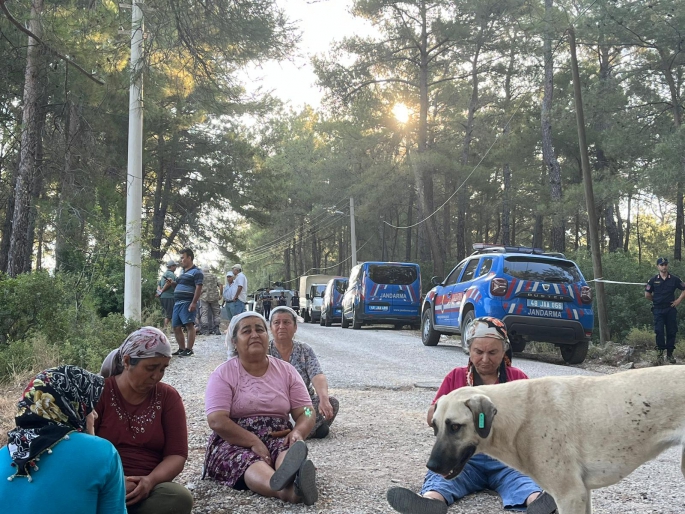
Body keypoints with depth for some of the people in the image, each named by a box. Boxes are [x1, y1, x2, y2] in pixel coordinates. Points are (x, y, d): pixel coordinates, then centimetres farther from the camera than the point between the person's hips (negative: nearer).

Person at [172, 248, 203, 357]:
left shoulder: (196, 272, -5)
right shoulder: (183, 272, 22)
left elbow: (199, 288, -14)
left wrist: (194, 303, -21)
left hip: (187, 303, -9)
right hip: (177, 303, 9)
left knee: (189, 325, -12)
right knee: (176, 327, 9)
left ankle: (189, 349, -11)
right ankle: (181, 349, 18)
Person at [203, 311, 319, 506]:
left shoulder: (286, 371, 10)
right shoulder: (224, 374, -1)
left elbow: (306, 412, 4)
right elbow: (217, 421, -13)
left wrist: (297, 433, -20)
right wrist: (254, 442, -23)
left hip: (278, 439, 2)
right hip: (235, 443, -2)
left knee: (291, 450, -33)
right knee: (249, 461, -36)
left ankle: (293, 483, -70)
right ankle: (286, 490, -70)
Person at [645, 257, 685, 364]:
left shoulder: (674, 279, 0)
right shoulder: (653, 280, -1)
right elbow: (647, 295, 5)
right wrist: (656, 301, 6)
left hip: (671, 309, 1)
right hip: (658, 310, -1)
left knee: (671, 332, 4)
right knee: (659, 332, -5)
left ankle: (670, 353, 14)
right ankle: (660, 352, 4)